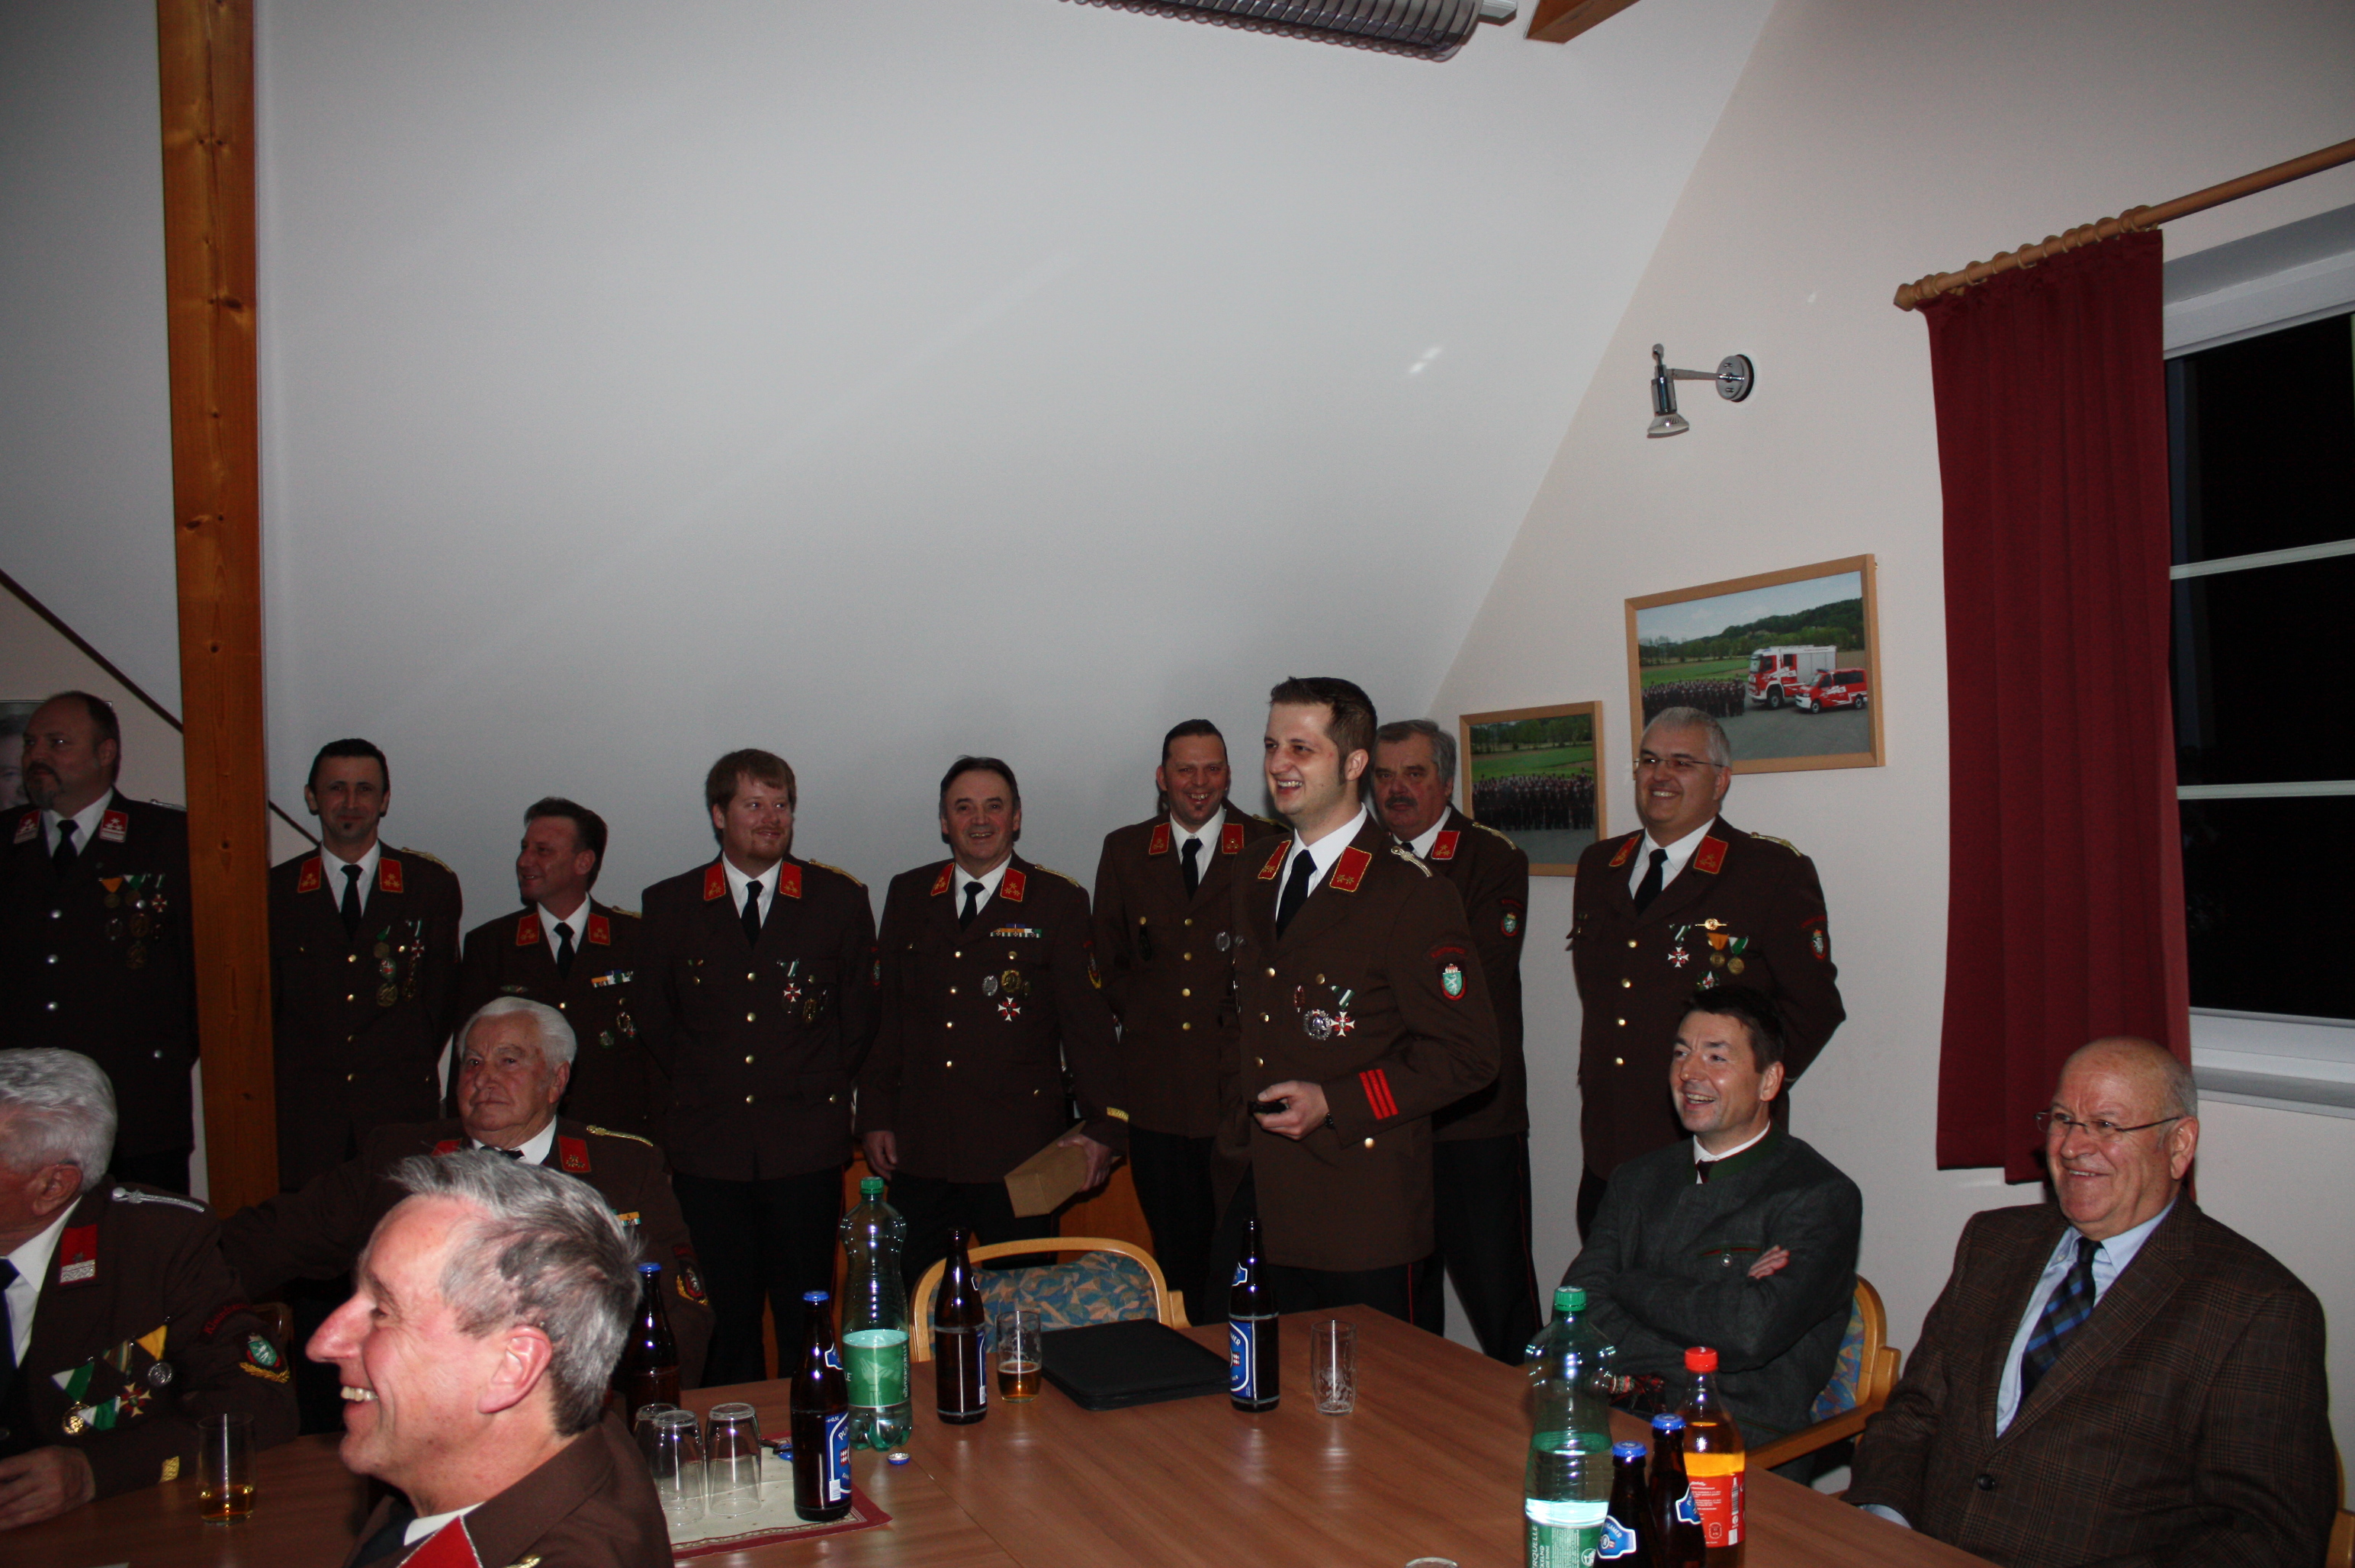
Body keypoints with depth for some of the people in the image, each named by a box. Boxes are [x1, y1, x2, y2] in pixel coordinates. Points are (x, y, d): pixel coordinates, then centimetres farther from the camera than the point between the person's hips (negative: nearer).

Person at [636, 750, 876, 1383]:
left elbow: (860, 1014, 11)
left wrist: (822, 1088, 7)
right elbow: (658, 1019, 15)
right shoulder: (670, 903, 7)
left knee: (806, 1325, 3)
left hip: (806, 1146, -1)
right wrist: (701, 1085, 8)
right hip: (709, 1146, 1)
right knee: (727, 1319, 6)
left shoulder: (839, 898, 5)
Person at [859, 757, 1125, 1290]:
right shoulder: (908, 895, 10)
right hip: (919, 1150, 3)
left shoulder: (1059, 901, 0)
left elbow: (1087, 1021, -2)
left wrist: (1104, 1125, -7)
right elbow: (889, 1014, 12)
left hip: (1019, 1151, -3)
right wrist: (875, 1116, 8)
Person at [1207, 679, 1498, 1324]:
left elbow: (1466, 1053, -12)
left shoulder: (1412, 893, -10)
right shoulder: (1256, 879, 13)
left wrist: (1334, 1103, -17)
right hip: (1252, 1196, 6)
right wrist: (1235, 1122, 12)